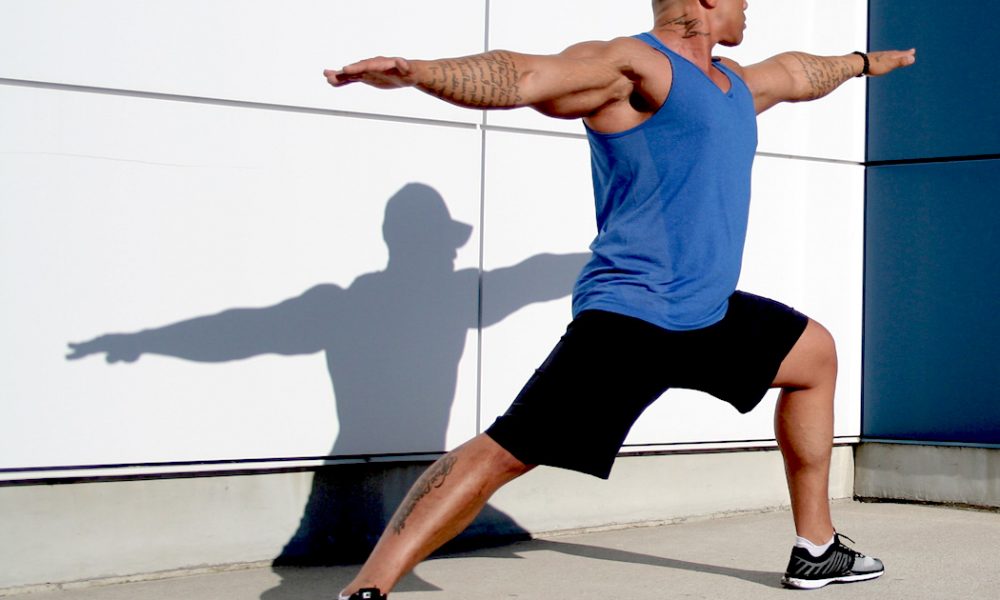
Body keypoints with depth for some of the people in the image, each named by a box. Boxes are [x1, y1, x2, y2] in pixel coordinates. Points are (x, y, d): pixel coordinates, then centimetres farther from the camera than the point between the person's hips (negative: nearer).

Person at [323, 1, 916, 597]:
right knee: (505, 454, -21)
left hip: (709, 316, 10)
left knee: (815, 353, 27)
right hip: (629, 318, -10)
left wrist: (863, 62, 59)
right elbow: (523, 76, -26)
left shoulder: (737, 83, 18)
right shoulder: (634, 66, -11)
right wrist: (418, 71, -43)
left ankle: (816, 549, 34)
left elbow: (799, 72, 41)